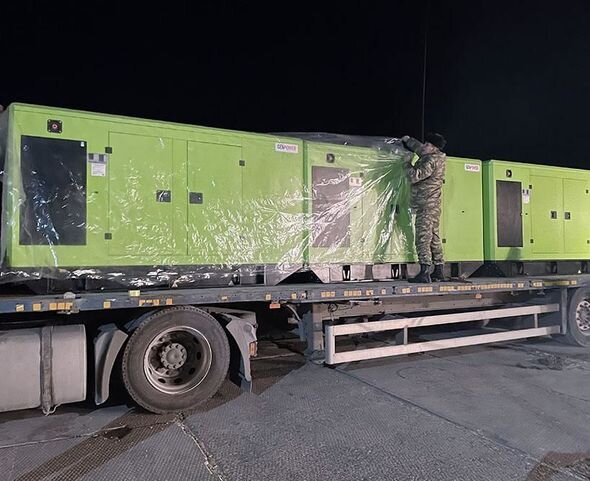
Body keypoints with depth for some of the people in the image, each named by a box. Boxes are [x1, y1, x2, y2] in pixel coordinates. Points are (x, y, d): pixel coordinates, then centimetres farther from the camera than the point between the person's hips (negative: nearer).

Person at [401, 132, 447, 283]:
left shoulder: (432, 160, -15)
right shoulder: (435, 157, 15)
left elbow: (415, 176, -22)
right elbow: (419, 148, 35)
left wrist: (407, 165, -6)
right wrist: (408, 140, 40)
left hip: (426, 205, -10)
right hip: (432, 205, 10)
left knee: (423, 237, -13)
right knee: (434, 237, 11)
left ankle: (424, 272, -16)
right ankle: (438, 272, 16)